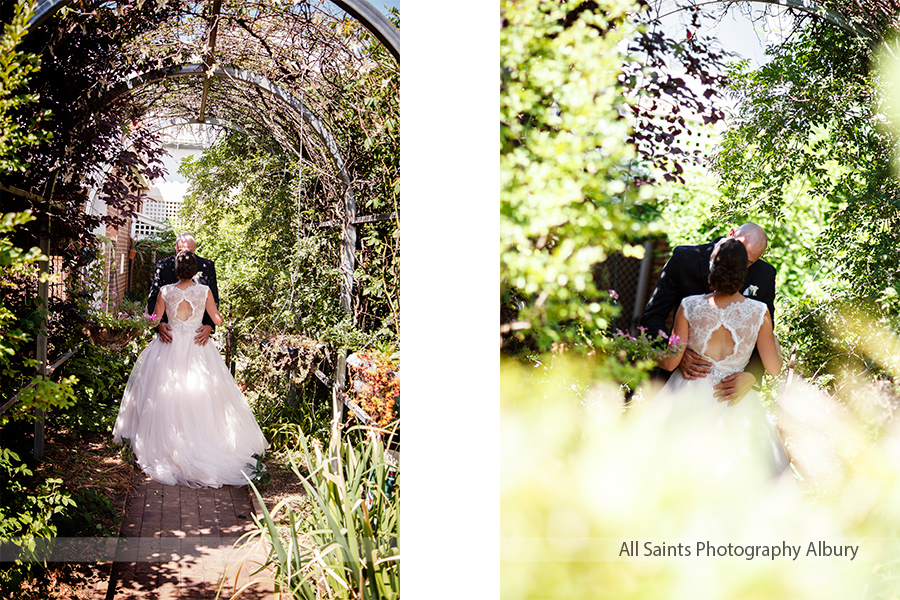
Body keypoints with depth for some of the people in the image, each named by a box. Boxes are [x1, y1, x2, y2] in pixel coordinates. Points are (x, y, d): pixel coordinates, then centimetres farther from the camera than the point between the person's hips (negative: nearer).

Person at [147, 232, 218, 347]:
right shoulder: (162, 266, -1)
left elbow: (213, 301, -1)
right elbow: (153, 299, -1)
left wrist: (209, 326, -18)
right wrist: (159, 323, -19)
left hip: (198, 330, 0)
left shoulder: (207, 266, -1)